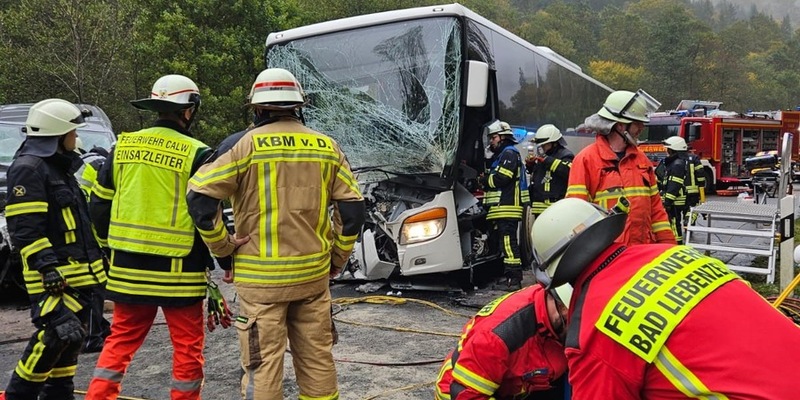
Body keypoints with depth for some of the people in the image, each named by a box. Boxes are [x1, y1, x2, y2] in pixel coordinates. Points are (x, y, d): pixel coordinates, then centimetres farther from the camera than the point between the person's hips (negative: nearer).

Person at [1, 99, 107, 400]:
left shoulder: (60, 166, 19)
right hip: (56, 276, -10)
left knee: (71, 337, 14)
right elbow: (25, 228, -19)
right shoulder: (28, 168, -13)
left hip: (78, 271, 10)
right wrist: (47, 268, -23)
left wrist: (96, 257, 24)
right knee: (55, 335, -12)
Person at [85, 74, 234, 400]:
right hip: (178, 270, -5)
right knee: (187, 347, 9)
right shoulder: (196, 154, -9)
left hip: (128, 268, 5)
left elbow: (99, 205, 11)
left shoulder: (123, 147, 6)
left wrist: (114, 245, 24)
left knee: (120, 340, 18)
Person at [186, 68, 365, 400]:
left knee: (263, 365, 4)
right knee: (317, 359, 15)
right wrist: (337, 258, 14)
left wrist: (222, 247, 0)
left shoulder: (246, 145, -6)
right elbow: (352, 207, 4)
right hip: (313, 274, 4)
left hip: (261, 277, -3)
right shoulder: (326, 147, 5)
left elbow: (199, 195, -11)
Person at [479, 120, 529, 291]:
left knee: (508, 243, -13)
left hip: (508, 208, -11)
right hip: (502, 208, 11)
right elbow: (494, 178, 24)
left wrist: (484, 180, -4)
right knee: (504, 242, 14)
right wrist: (486, 180, 4)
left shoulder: (509, 153, -8)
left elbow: (501, 178, -19)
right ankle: (508, 277, 20)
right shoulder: (500, 155, 26)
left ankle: (514, 280, -13)